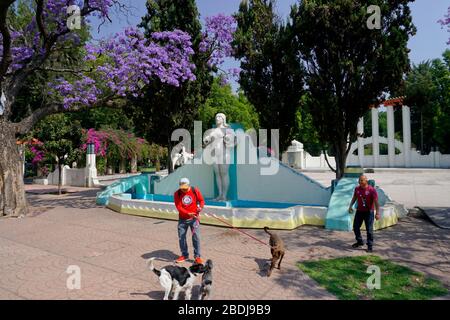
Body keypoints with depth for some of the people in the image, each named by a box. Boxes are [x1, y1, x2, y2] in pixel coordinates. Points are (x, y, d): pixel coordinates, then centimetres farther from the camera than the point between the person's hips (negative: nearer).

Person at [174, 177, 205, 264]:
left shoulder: (195, 191, -6)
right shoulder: (177, 194, -6)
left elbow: (201, 200, 3)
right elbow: (178, 207, -13)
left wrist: (200, 207, -20)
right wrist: (188, 213, -26)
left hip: (194, 218, -2)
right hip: (182, 219, 2)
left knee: (196, 236, -5)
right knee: (181, 237, 8)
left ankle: (197, 256, 7)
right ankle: (184, 255, 26)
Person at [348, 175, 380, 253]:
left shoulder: (372, 190, -15)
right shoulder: (357, 189, 2)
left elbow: (376, 202, -17)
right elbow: (354, 198, 16)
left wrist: (377, 213, -22)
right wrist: (350, 206, 8)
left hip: (368, 212, -5)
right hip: (359, 211, 6)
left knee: (369, 229, -2)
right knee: (355, 227, 11)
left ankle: (370, 246, 10)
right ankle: (359, 241, 31)